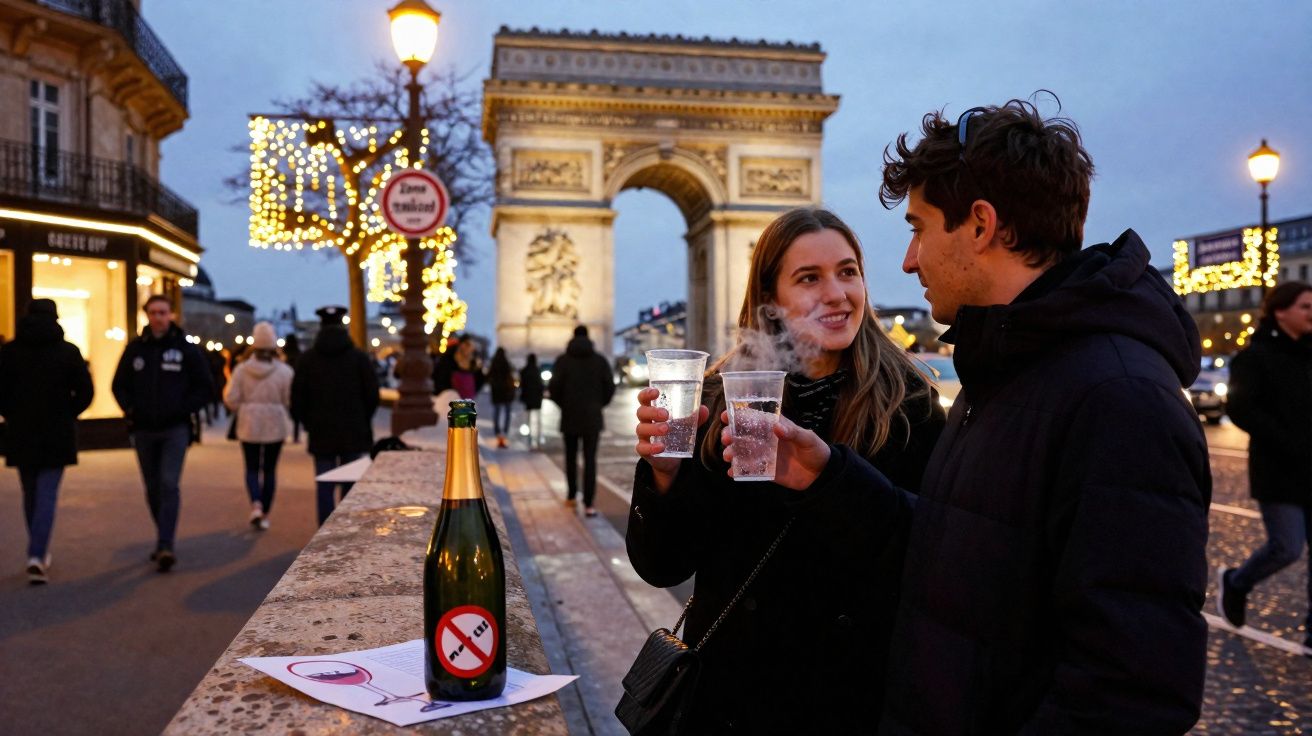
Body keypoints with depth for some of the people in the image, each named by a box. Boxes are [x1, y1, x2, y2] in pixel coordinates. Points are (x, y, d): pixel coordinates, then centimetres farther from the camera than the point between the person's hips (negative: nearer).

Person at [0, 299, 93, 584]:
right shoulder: (68, 351, -4)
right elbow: (85, 392, -5)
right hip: (57, 435, -2)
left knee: (30, 496, 16)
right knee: (47, 496, 0)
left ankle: (39, 553, 26)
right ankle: (37, 556, -13)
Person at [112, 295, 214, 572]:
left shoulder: (186, 348, -1)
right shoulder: (135, 349, 6)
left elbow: (205, 386, 3)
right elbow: (119, 385, 15)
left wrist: (184, 409, -8)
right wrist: (130, 410, -1)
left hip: (175, 429, -4)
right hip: (143, 430, 4)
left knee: (169, 484, -14)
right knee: (153, 488, 11)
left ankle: (165, 546, -16)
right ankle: (165, 541, 24)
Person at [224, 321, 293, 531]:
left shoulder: (241, 369, -6)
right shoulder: (284, 371, -9)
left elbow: (230, 398, -6)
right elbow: (290, 399, -9)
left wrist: (241, 411, 13)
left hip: (249, 426, 0)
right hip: (275, 426, 0)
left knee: (252, 468, 11)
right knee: (269, 469, 10)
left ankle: (256, 504, -13)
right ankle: (265, 514, 13)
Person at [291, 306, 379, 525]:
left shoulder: (307, 358, 0)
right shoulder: (359, 357, -3)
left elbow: (297, 399, 1)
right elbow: (372, 395, -1)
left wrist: (309, 424, 13)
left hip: (321, 434, 1)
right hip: (354, 433, 0)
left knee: (325, 487, 5)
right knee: (351, 487, 6)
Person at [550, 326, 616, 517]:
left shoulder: (563, 360, -3)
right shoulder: (600, 360, 0)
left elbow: (553, 387, -10)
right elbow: (609, 387, -3)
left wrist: (563, 404, 7)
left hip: (569, 417, 0)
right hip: (592, 417, 0)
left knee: (571, 457, 16)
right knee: (590, 460, -1)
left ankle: (571, 496, 25)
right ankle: (588, 503, -9)